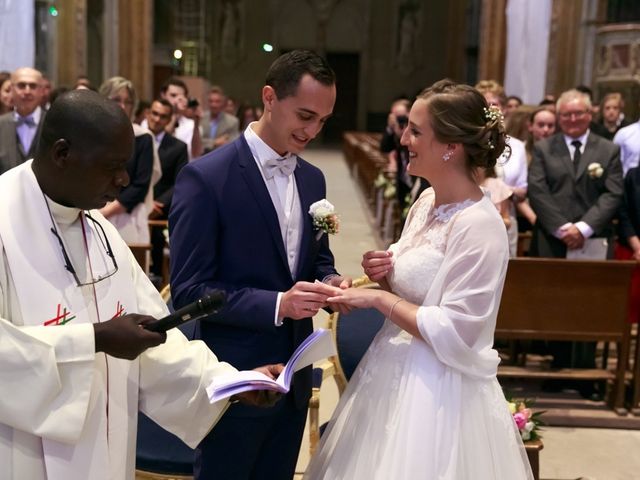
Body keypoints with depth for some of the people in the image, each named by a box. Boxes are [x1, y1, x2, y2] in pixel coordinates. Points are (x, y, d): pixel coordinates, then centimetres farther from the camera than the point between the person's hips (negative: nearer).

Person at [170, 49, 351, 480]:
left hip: (294, 375, 6)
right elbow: (188, 291, -17)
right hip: (235, 379, -6)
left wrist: (330, 281, -8)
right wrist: (277, 304, -27)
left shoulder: (313, 179, 6)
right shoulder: (205, 177, -15)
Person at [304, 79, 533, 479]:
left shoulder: (479, 226, -22)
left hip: (436, 390, -8)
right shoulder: (428, 200, 4)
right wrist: (385, 274, -3)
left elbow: (453, 333, -23)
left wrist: (380, 298, -18)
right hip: (394, 371, 8)